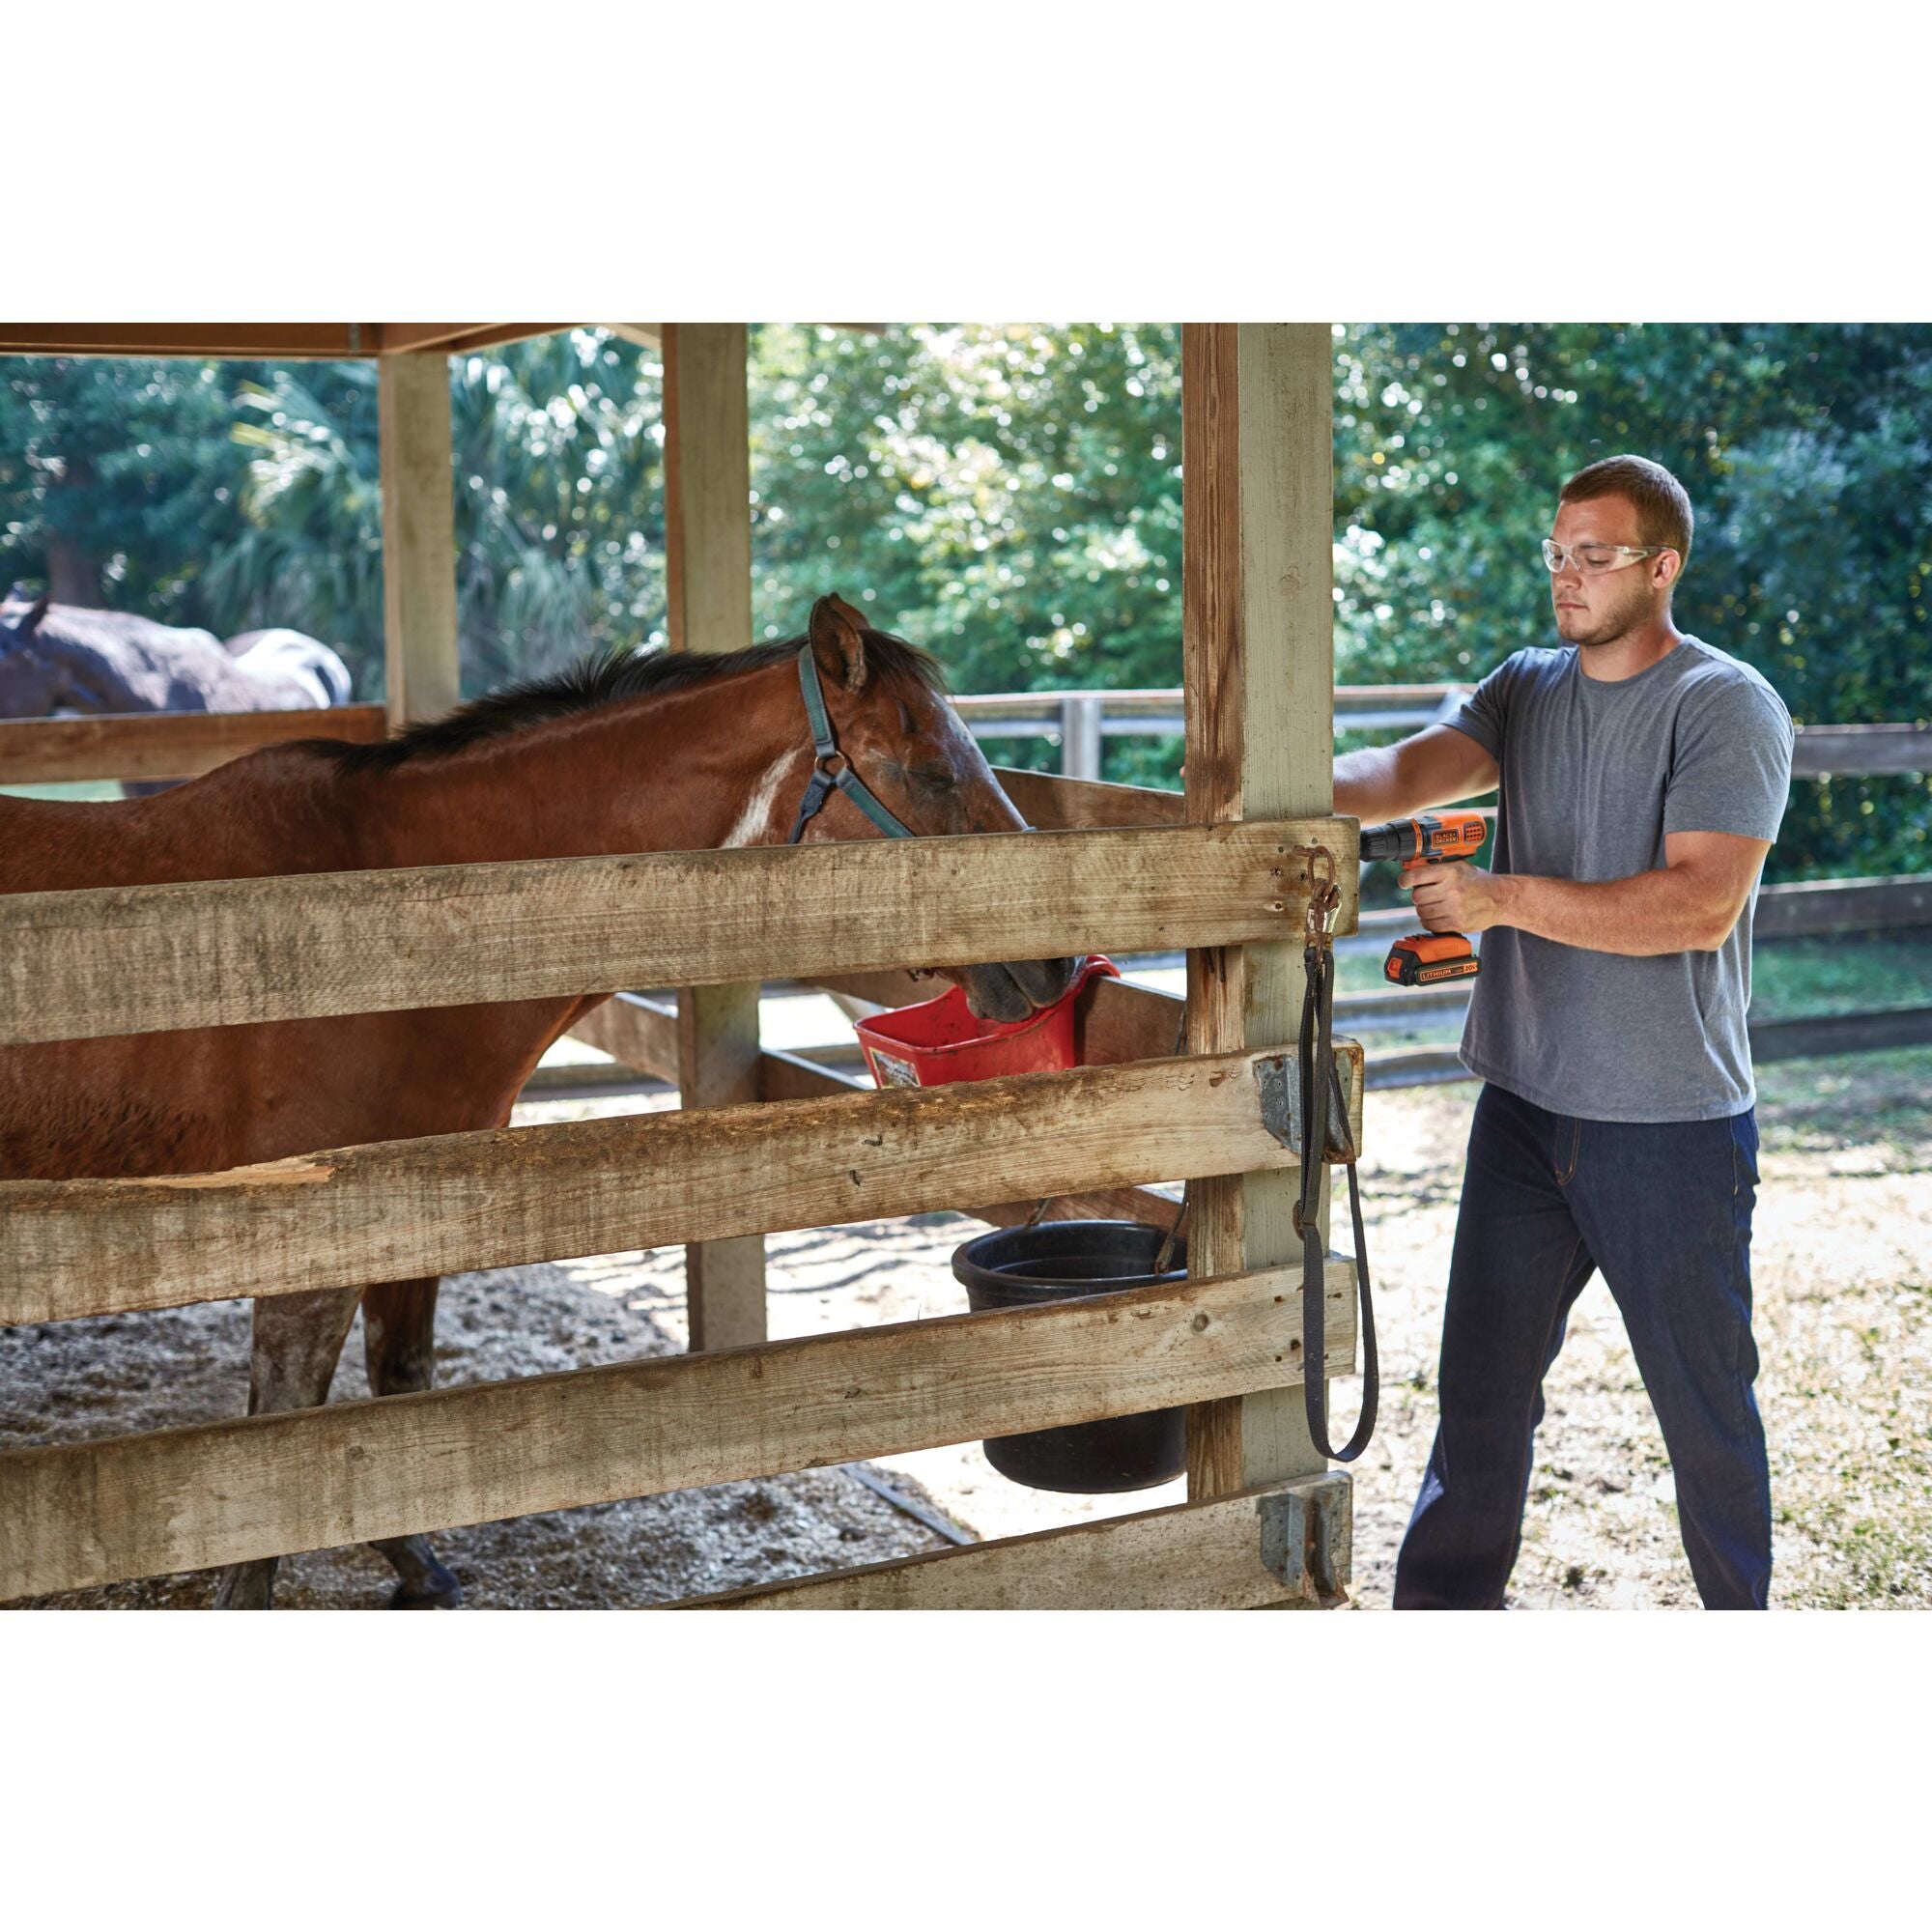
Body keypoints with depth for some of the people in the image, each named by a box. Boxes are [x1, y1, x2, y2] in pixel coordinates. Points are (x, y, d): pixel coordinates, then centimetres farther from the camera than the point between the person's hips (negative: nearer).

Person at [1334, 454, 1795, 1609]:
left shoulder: (1728, 708, -9)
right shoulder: (1527, 691, 9)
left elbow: (1699, 905, -20)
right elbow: (1414, 771, -7)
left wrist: (1507, 898, -25)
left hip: (1675, 1125, -5)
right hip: (1527, 1107, 5)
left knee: (1706, 1402, 9)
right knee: (1482, 1384, 11)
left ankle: (1741, 1617, 28)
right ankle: (1444, 1609, 24)